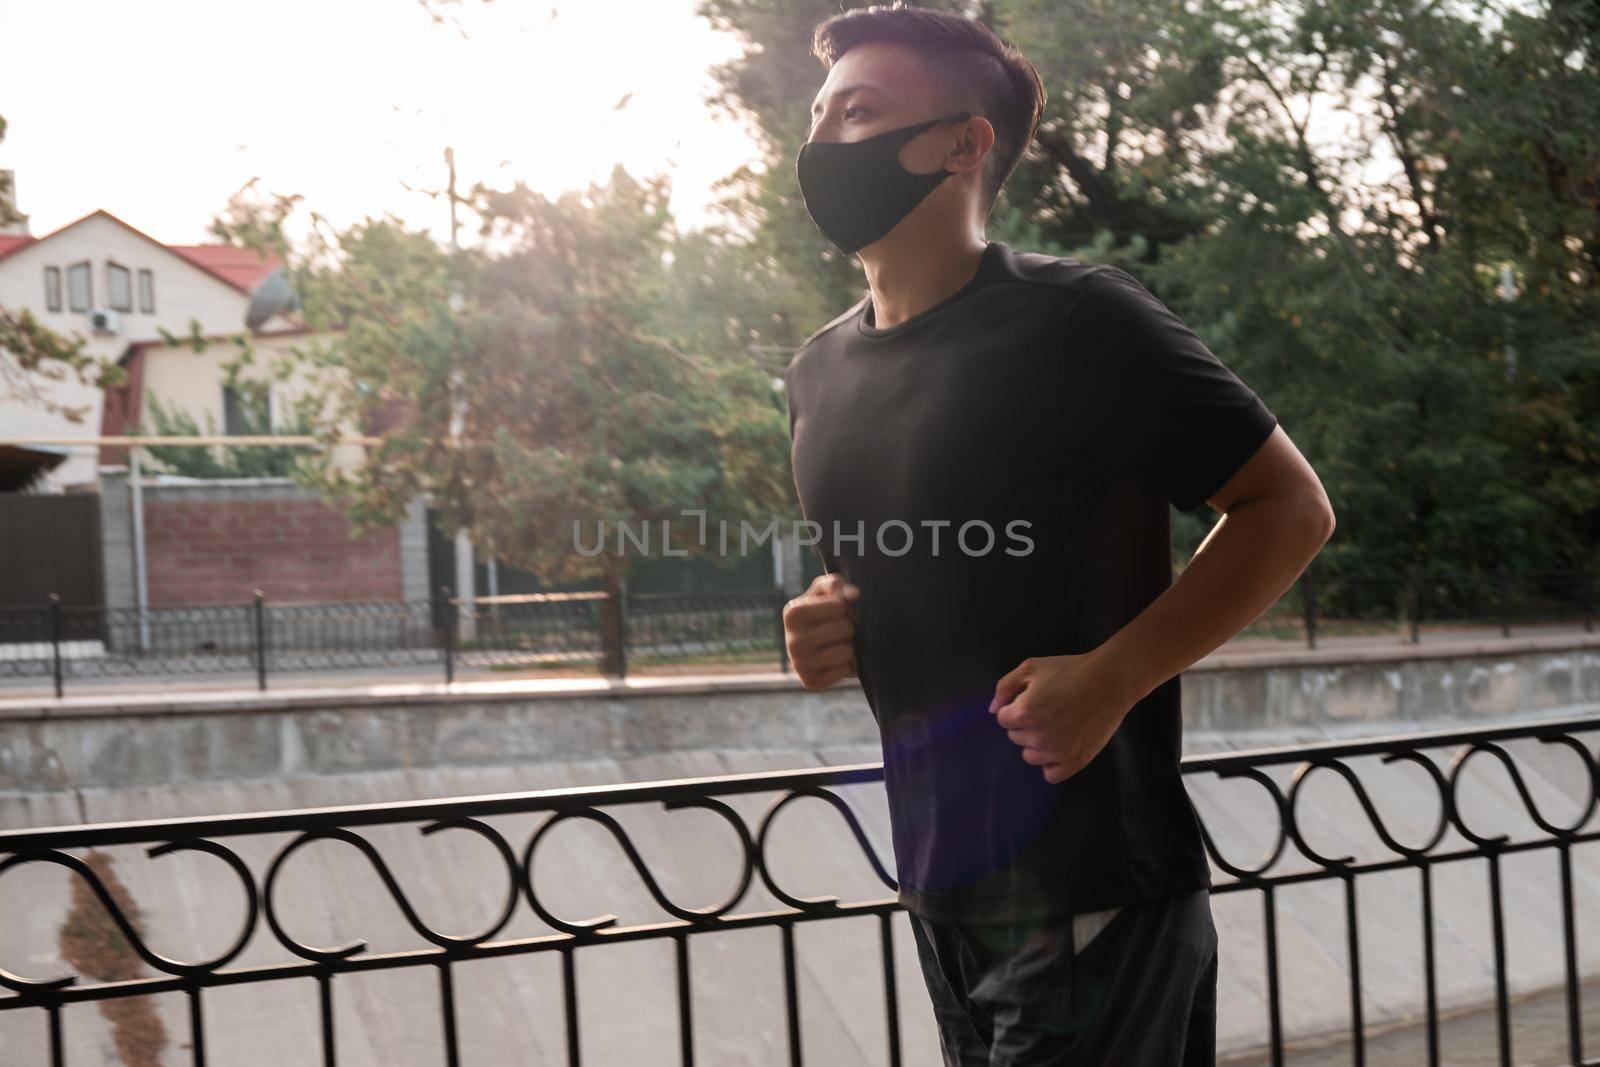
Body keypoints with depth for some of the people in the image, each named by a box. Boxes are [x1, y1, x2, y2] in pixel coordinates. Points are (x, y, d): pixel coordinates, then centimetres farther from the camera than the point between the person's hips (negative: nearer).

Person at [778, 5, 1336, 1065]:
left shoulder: (1075, 319, -11)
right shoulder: (820, 372, 11)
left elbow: (1289, 506, -8)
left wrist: (1113, 675, -19)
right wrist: (825, 634, 1)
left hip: (1092, 891, -7)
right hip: (942, 888, 7)